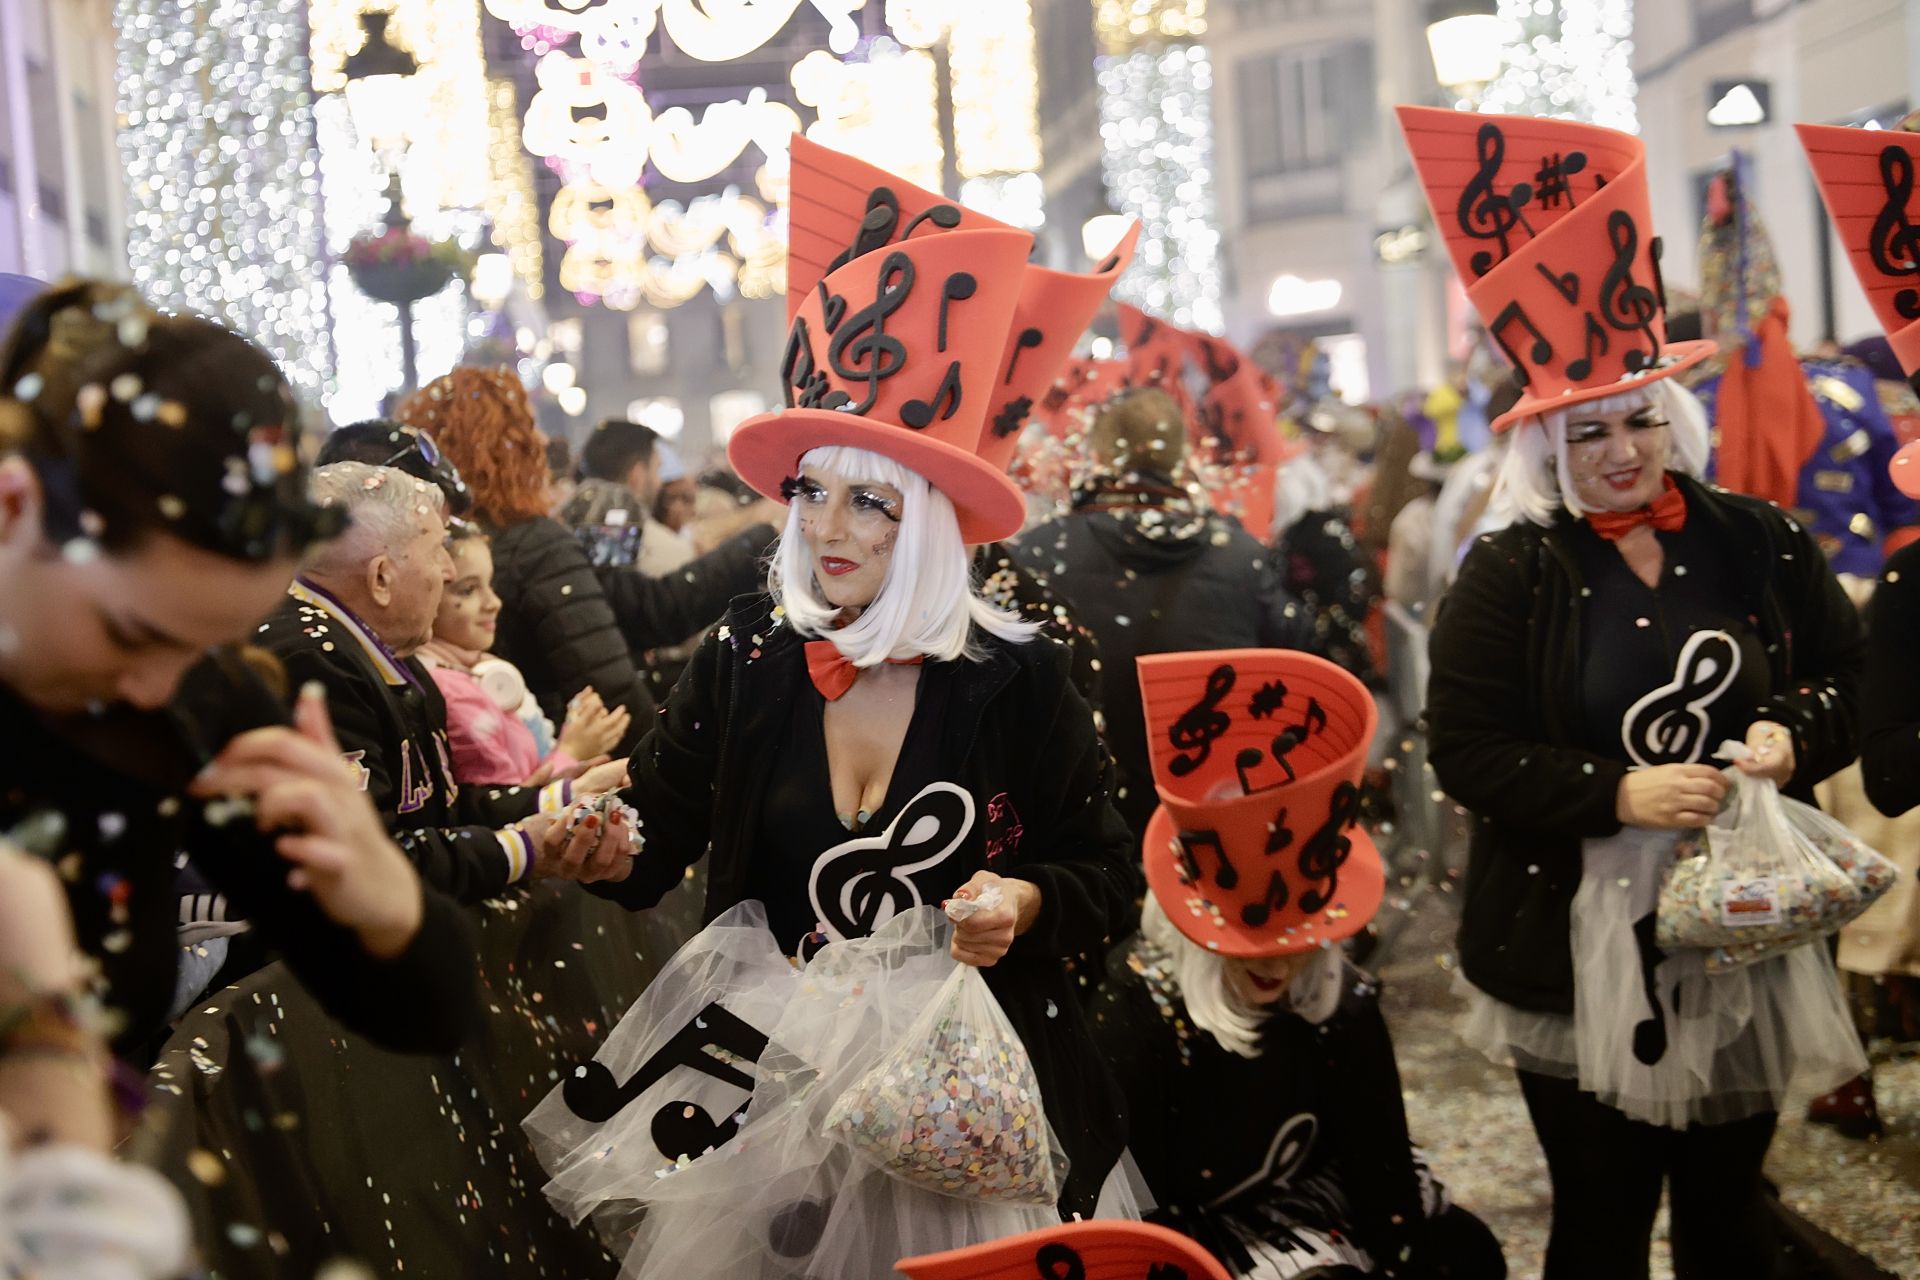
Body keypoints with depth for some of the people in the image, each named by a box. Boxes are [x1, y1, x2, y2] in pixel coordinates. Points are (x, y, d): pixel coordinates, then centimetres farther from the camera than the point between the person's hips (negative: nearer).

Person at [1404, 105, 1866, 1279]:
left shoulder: (1760, 546, 2)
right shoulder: (1509, 578, -5)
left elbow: (1849, 677, 9)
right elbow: (1469, 754, -10)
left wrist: (1795, 736, -12)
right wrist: (1620, 793, -21)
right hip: (1582, 951, -2)